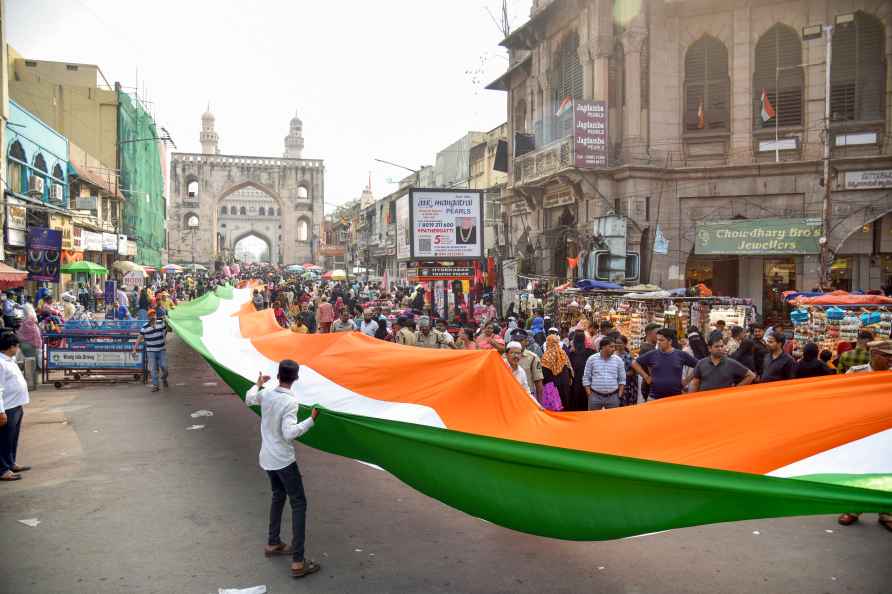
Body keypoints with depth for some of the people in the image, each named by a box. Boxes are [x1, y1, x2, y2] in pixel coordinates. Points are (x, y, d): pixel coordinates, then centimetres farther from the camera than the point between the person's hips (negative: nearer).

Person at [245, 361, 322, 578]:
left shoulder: (266, 394, -2)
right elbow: (289, 433, -28)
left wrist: (258, 384, 37)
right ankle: (298, 561, -6)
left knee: (278, 497, 26)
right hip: (284, 460, -8)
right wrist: (311, 419, -23)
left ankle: (273, 544, 38)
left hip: (267, 458, 8)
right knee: (299, 504, -3)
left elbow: (248, 399, 21)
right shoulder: (291, 401, -21)